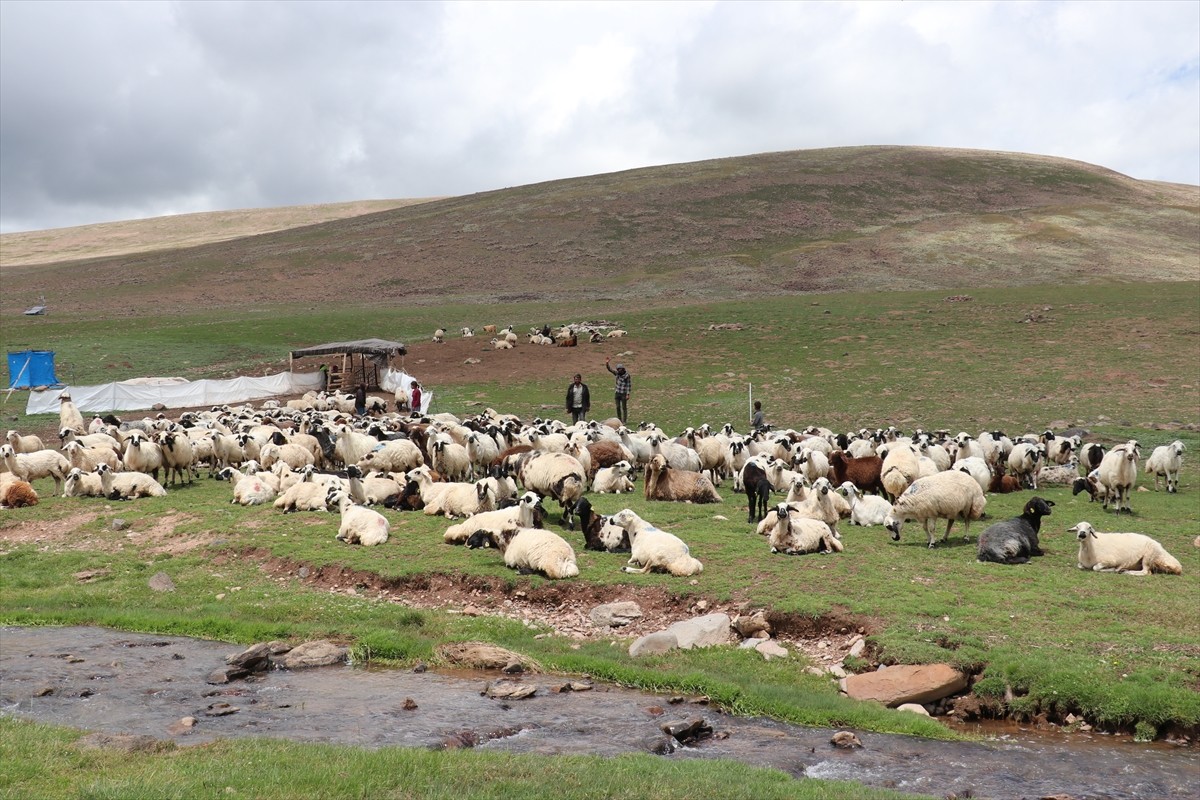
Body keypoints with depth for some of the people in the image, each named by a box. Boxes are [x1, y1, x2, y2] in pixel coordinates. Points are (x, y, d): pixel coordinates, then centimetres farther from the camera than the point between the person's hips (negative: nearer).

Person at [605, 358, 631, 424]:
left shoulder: (627, 376, -11)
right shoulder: (617, 373, 6)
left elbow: (629, 385, -11)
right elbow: (610, 369, 8)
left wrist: (628, 394, -15)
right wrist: (607, 363, -9)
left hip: (623, 394, -6)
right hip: (617, 393, 6)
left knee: (624, 407, 0)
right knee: (618, 407, 10)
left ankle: (624, 421, 6)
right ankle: (619, 420, 19)